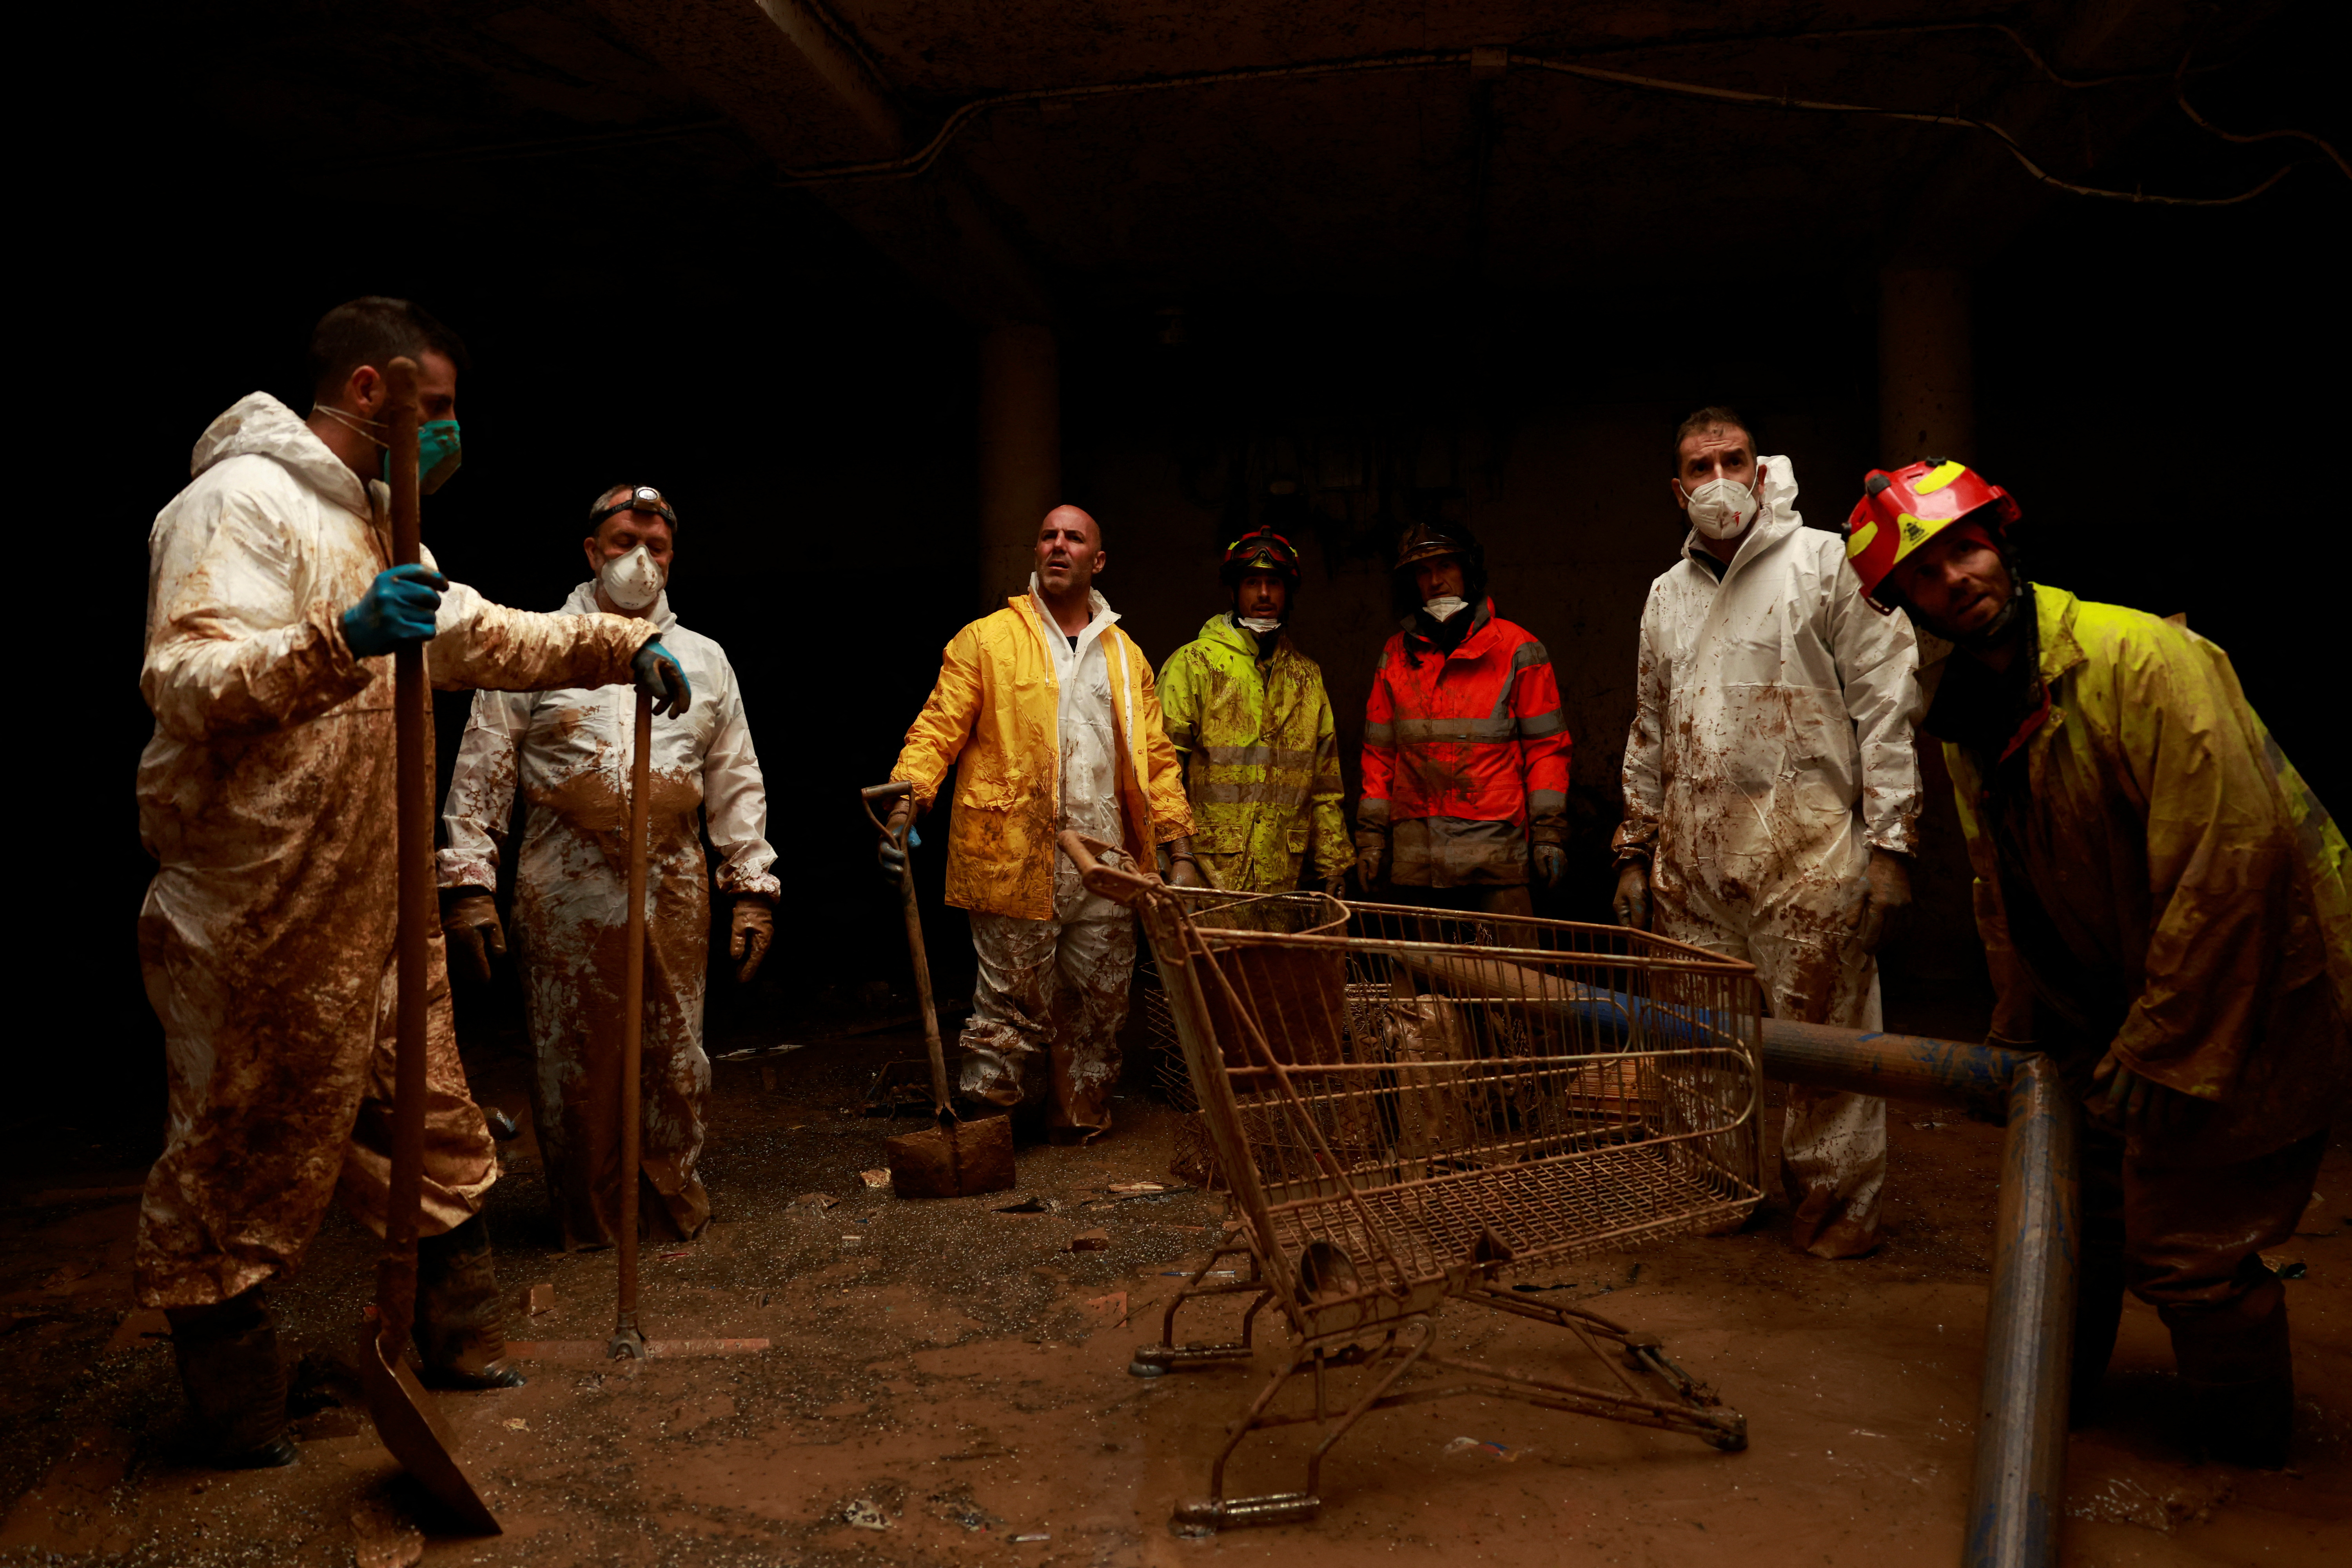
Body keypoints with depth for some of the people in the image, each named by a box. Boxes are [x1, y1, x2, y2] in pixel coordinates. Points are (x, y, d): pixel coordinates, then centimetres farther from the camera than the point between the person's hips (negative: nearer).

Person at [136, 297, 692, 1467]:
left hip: (373, 905, 10)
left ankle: (456, 1348, 31)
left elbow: (478, 634, 26)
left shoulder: (373, 521, 17)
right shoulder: (242, 500, -15)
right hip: (259, 918, -10)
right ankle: (234, 1413, 21)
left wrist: (620, 644, 17)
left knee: (432, 1132, 16)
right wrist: (343, 642, -40)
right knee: (244, 1163, 5)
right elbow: (182, 684, -26)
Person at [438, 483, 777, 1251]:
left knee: (677, 1060, 8)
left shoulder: (704, 659, 14)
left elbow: (738, 784, 13)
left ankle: (674, 1210, 25)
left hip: (675, 890, 2)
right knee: (573, 1065, 5)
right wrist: (467, 885, -4)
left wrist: (753, 890, 7)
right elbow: (480, 776, 3)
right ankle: (587, 1223, 22)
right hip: (566, 892, -2)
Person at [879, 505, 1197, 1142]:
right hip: (1015, 859, -4)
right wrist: (907, 801, -19)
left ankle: (1082, 1126, 25)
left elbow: (1157, 760, 15)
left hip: (1106, 868, 4)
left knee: (1099, 1008, 10)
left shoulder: (1128, 657, 16)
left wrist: (1181, 851, 7)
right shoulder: (987, 640, 4)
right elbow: (939, 729, -2)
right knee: (1012, 1007, -1)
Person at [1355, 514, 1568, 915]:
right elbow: (1380, 751, 15)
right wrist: (1371, 835, 9)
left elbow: (1546, 744, 2)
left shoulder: (1516, 650, 4)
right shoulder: (1396, 656, 14)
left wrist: (1548, 833, -5)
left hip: (1494, 852, -3)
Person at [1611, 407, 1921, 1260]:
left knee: (1820, 1032, -1)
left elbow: (1887, 703, -3)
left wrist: (1890, 841, -10)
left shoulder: (1826, 564, 2)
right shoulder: (1667, 594, 18)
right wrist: (1635, 853, 19)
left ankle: (1834, 1209, 13)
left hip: (1806, 844, -5)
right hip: (1693, 850, 5)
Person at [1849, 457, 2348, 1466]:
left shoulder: (2140, 658, -25)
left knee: (2184, 1243, -1)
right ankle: (2056, 1388, 38)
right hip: (2121, 999, 8)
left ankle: (2246, 1442, 26)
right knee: (2079, 1188, 16)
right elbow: (2005, 900, 13)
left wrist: (2154, 1042, -23)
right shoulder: (1966, 721, 2)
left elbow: (2234, 855, -29)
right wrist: (2022, 1035, 14)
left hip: (2255, 994, -8)